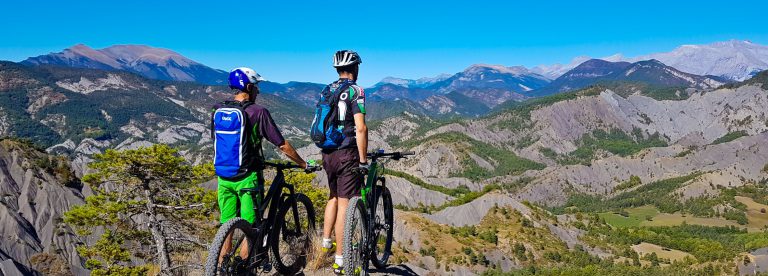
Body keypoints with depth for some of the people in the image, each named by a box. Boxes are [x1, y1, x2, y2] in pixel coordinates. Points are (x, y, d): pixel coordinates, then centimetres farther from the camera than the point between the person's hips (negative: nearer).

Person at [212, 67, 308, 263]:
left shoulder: (217, 111, 5)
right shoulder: (257, 112, -12)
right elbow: (283, 146, -10)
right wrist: (304, 164, 3)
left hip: (223, 177, 6)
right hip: (247, 177, -6)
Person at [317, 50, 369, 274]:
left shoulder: (326, 91, 12)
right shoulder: (355, 91, -10)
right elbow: (360, 128, -19)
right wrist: (363, 160, -14)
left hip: (327, 153, 7)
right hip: (346, 154, -7)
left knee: (334, 197, 25)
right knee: (344, 205, -3)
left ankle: (326, 242, 29)